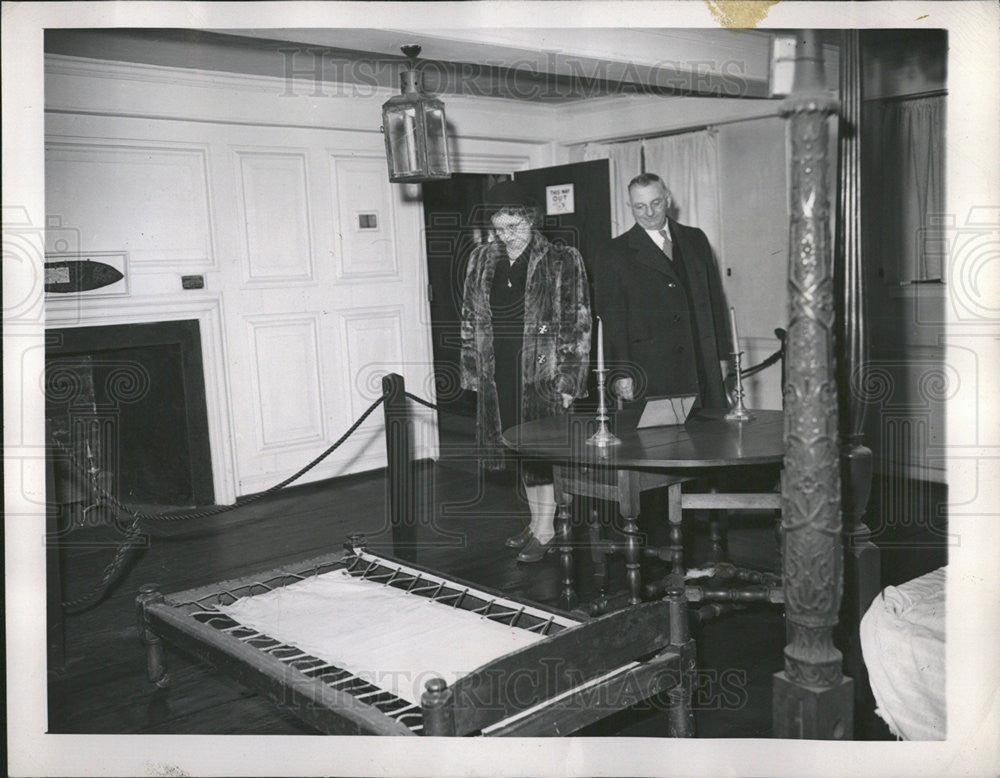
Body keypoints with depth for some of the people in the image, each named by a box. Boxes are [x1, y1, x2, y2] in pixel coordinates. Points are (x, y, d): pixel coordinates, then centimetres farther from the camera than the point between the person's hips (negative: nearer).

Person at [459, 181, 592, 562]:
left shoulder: (562, 261, -5)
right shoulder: (481, 260, 9)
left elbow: (577, 324, -6)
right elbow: (470, 320, 13)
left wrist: (568, 380, -12)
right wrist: (472, 371, 8)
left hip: (542, 373, -5)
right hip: (498, 376, 5)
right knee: (521, 449, 13)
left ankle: (545, 529, 9)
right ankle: (536, 521, 27)